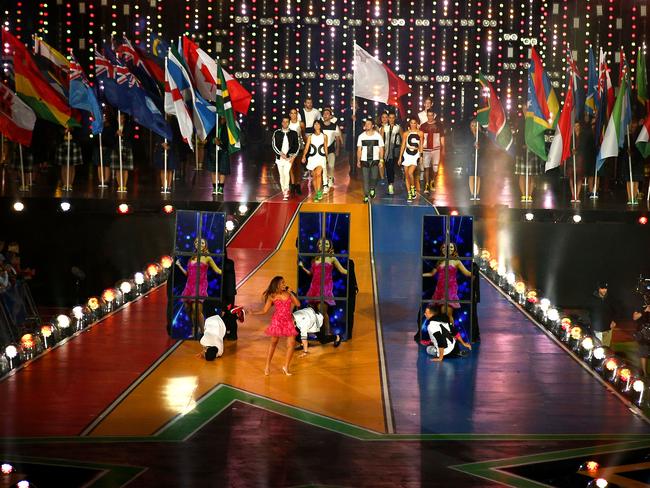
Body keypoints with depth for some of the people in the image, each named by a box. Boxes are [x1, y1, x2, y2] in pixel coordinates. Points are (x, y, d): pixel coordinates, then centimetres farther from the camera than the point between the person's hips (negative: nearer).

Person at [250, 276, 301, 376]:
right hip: (277, 321, -2)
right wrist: (253, 312, -13)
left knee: (292, 343, -6)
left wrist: (291, 293, -6)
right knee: (274, 342, 2)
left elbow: (298, 304, -2)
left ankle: (286, 366, 6)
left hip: (288, 321, 2)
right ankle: (267, 365, 12)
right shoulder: (272, 296, -2)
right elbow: (264, 311, -1)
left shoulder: (288, 293, 4)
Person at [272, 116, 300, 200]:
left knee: (286, 173, -19)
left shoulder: (294, 133, 4)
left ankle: (286, 191, -20)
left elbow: (297, 145, 6)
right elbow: (274, 145, 0)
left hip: (289, 157, -2)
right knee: (281, 175, 6)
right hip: (280, 157, 2)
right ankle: (284, 192, 17)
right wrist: (281, 153, -11)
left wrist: (294, 156, -6)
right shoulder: (277, 133, 4)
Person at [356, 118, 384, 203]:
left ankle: (372, 189, 20)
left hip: (375, 160, -1)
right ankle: (366, 196, 7)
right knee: (365, 179, -1)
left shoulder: (378, 136, 1)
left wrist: (381, 160, -4)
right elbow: (359, 149, 8)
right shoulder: (361, 136, 4)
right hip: (364, 160, 1)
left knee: (374, 177, -10)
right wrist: (358, 161, 3)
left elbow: (381, 149, 3)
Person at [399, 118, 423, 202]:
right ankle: (409, 194, 11)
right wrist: (400, 157, 5)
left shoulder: (420, 133, 3)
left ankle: (413, 188, 3)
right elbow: (403, 146, 8)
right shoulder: (406, 133, 5)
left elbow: (421, 145, 8)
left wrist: (421, 155, 1)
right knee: (406, 175, 3)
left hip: (415, 155, -2)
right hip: (407, 155, 2)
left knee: (410, 173, -21)